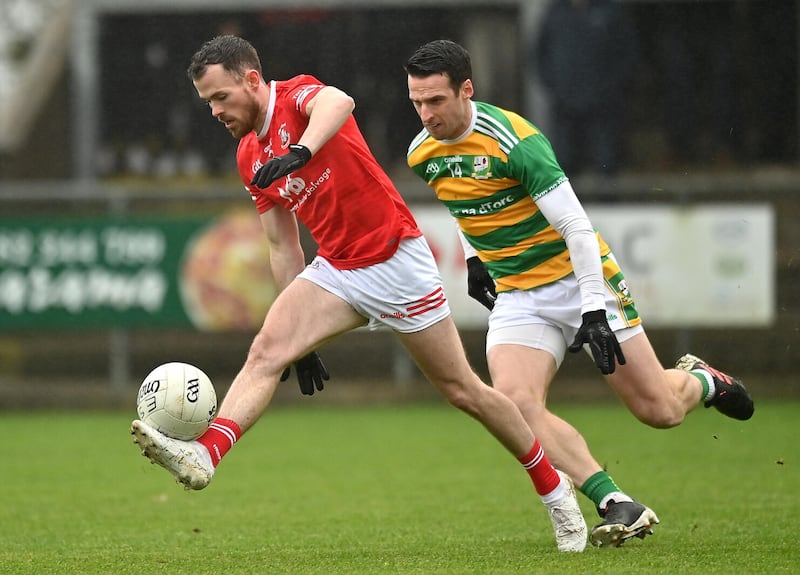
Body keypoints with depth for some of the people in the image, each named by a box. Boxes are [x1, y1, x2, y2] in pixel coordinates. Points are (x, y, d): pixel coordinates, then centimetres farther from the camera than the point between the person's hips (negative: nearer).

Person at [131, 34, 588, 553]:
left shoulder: (298, 95, -11)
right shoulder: (250, 157, 10)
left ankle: (553, 486, 19)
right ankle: (205, 456, -37)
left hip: (396, 259, -6)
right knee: (268, 350, -19)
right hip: (336, 270, 6)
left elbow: (338, 103, -38)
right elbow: (283, 246, 16)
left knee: (461, 389, 2)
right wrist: (303, 335, 15)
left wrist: (300, 151, -58)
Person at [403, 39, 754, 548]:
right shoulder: (423, 154, -2)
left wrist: (594, 309, -27)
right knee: (515, 400, -24)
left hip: (577, 278, -5)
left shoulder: (513, 140, -23)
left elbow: (577, 227, -23)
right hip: (515, 294, 5)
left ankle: (700, 381, 37)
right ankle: (617, 506, -24)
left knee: (659, 411, -1)